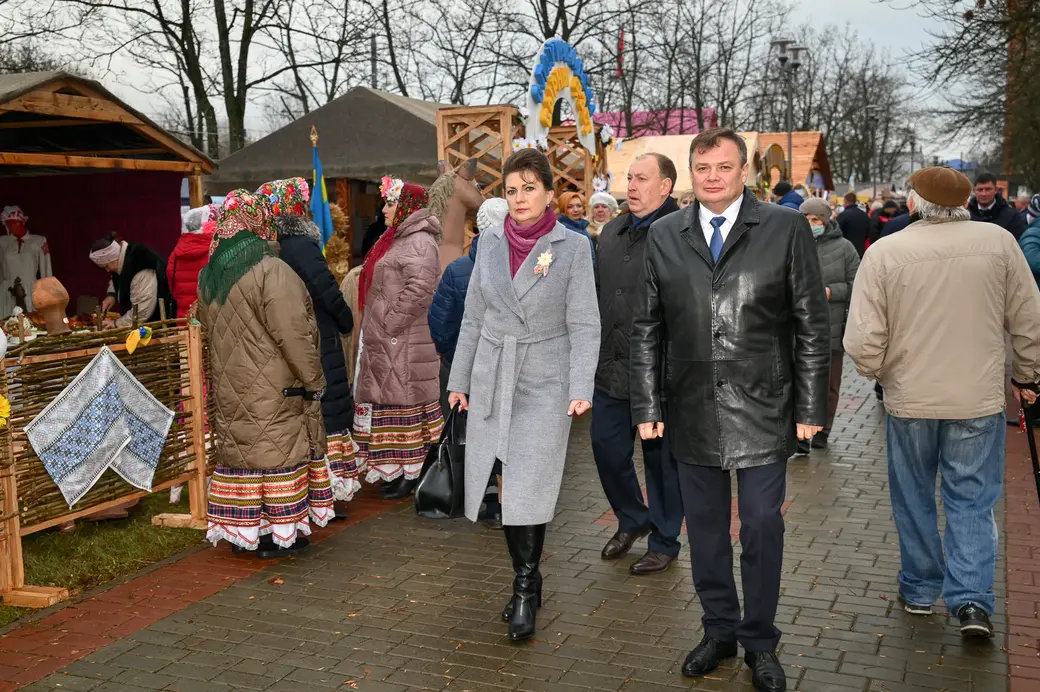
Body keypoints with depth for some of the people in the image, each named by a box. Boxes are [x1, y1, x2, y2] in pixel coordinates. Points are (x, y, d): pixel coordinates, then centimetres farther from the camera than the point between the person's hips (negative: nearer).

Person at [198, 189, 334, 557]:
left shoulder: (207, 276, 8)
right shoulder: (272, 271, -17)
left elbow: (208, 327, 17)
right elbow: (293, 334, -19)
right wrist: (314, 379, -9)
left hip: (229, 388, 7)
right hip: (274, 389, -7)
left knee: (238, 452, 13)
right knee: (278, 454, 2)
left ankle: (242, 530, 20)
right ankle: (280, 532, 8)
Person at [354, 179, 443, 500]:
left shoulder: (419, 241, -14)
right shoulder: (397, 239, 19)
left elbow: (420, 287, -28)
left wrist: (393, 321, -21)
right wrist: (377, 327, 17)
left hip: (403, 344, -10)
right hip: (383, 343, 10)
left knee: (404, 403, -4)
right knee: (387, 400, 13)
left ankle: (409, 473, 4)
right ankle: (394, 470, 22)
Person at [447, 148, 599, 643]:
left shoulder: (572, 248, -4)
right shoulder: (491, 244, 7)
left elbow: (584, 325, -7)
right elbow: (473, 318, 12)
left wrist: (580, 389, -16)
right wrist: (459, 379, 11)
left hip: (544, 385, -4)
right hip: (492, 383, 4)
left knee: (527, 491, -6)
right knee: (506, 487, 7)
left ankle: (525, 590, 10)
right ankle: (527, 583, 23)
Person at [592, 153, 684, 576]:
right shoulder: (612, 232, 12)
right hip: (611, 367, 7)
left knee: (661, 456, 7)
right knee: (606, 446, 13)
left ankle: (664, 542, 25)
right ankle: (632, 519, 37)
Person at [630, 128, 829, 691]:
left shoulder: (786, 229, -2)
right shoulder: (664, 236, 5)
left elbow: (812, 326, -1)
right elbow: (646, 329, 7)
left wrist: (810, 406, -5)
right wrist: (648, 405, 3)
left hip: (762, 411, -2)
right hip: (692, 411, 3)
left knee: (762, 528, 4)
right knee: (705, 528, 12)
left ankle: (759, 643, 23)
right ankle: (719, 630, 31)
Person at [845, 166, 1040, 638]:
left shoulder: (885, 252, -12)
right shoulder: (998, 241, -8)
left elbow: (863, 341, -13)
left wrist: (878, 373, 9)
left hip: (910, 398, 0)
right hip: (979, 398, 0)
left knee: (914, 496, 17)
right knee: (972, 501, 12)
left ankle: (919, 590, 28)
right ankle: (971, 599, 3)